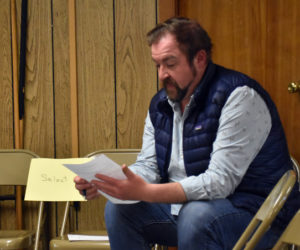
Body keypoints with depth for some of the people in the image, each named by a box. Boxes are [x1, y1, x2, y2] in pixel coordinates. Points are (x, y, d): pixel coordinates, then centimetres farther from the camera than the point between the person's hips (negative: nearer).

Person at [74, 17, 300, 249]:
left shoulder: (239, 97, -21)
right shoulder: (160, 104, 6)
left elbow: (220, 182, -28)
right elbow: (148, 166, 6)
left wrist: (144, 192, -35)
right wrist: (105, 184, -15)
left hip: (253, 212, -7)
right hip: (185, 205, 8)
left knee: (197, 214, -37)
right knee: (118, 209, -2)